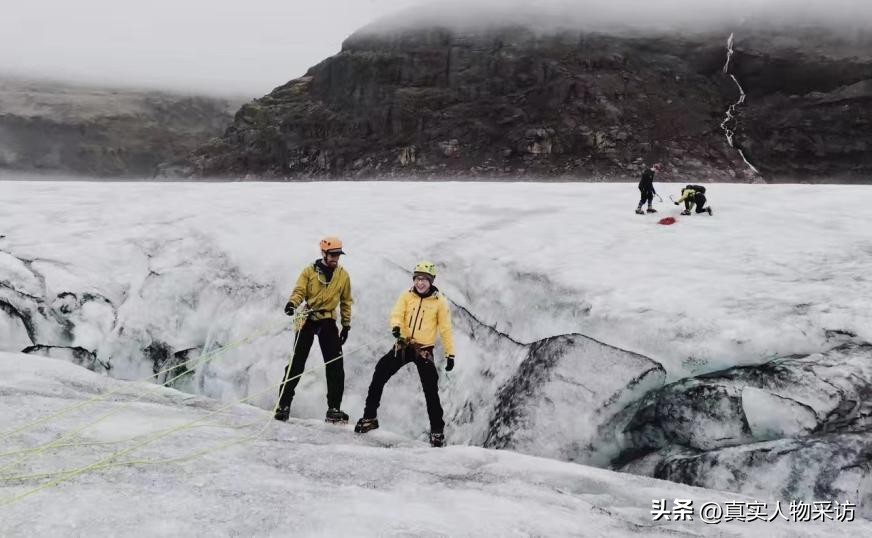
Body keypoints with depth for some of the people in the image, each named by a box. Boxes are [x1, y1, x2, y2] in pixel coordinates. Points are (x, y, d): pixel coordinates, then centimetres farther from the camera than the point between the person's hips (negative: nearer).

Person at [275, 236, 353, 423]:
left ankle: (334, 409, 2)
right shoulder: (310, 271, 2)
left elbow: (346, 301, 15)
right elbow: (299, 291, -7)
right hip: (308, 319, -2)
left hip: (328, 321, 2)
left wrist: (346, 325, 14)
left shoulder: (343, 275, 8)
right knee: (297, 363, -3)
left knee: (335, 365, -5)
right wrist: (292, 303, -28)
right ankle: (283, 404, 4)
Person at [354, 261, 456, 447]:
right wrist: (396, 326, -34)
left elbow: (446, 329, 0)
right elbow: (397, 314, -11)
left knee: (431, 390, -10)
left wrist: (450, 354, -3)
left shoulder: (439, 301, -3)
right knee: (380, 374, -8)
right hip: (403, 345, 3)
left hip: (424, 350, -2)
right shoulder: (407, 296, 3)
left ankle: (437, 430, 3)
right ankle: (369, 417, 4)